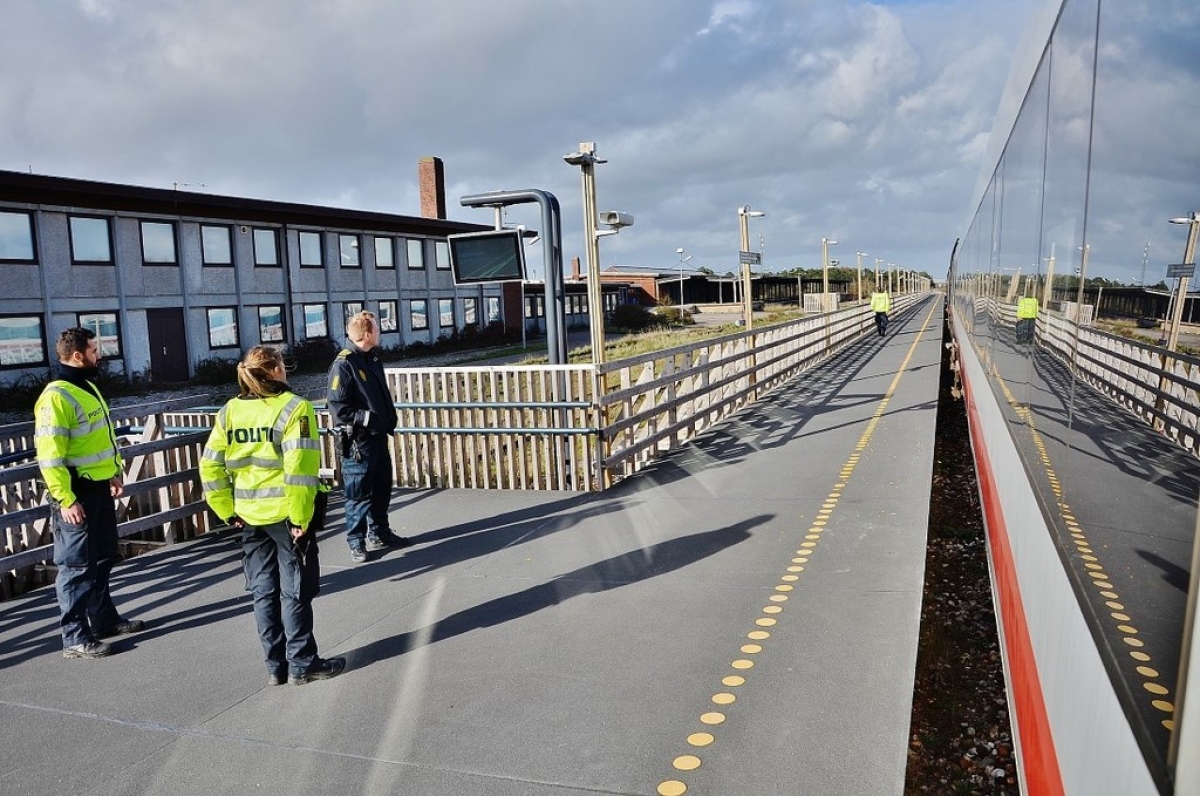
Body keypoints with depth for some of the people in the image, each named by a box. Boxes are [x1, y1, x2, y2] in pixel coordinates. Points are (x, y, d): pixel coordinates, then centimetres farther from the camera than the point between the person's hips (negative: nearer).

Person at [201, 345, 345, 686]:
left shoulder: (229, 411, 5)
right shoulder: (294, 407, -12)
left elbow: (210, 467, 3)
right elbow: (300, 468, -20)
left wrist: (229, 511, 10)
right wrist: (300, 518, -16)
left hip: (251, 517, 5)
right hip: (285, 514, -5)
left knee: (264, 592, 14)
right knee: (295, 591, 6)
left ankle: (275, 666, 23)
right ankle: (303, 664, 15)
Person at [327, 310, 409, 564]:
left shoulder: (373, 359, 12)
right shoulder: (344, 364, -16)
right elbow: (338, 407, -20)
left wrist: (389, 419, 9)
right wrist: (368, 418, -22)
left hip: (379, 437, 9)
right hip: (357, 441, -9)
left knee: (382, 489, 18)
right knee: (359, 494, 1)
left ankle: (379, 534, 32)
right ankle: (356, 543, 13)